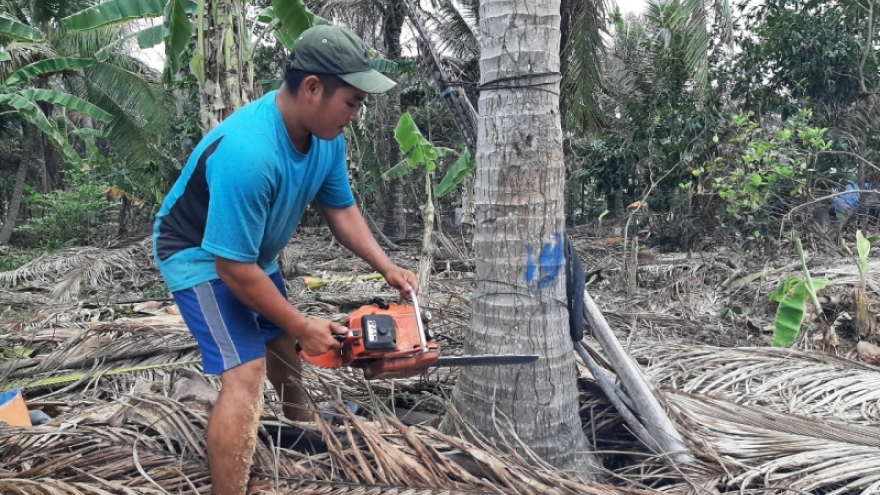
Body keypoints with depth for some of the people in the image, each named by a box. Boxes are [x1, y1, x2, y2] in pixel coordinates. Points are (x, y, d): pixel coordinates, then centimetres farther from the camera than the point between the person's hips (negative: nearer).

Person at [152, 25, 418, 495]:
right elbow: (234, 270, -33)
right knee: (246, 374, -21)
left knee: (281, 344, 24)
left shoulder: (325, 136, -13)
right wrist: (303, 327, -23)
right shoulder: (247, 154, -39)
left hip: (252, 251, 9)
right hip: (200, 256, -8)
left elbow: (341, 209, 2)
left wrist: (387, 267, -11)